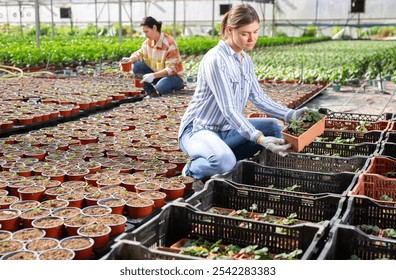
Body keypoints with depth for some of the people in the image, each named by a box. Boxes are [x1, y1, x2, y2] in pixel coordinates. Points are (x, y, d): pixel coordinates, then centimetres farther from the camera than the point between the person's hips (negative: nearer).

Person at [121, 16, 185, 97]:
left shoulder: (169, 43, -22)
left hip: (174, 75, -6)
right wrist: (130, 59, -18)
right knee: (136, 66, -14)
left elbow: (171, 69, -25)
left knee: (160, 87, -37)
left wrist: (153, 75, -37)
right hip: (157, 73, 6)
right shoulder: (148, 41, -2)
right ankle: (150, 91, -6)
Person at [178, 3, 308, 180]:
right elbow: (228, 109, -27)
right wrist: (260, 139, -35)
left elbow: (258, 97, 7)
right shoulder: (215, 59, -21)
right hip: (199, 130, -8)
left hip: (228, 130, 9)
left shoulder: (246, 60, 6)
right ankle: (193, 169, -4)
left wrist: (290, 115, -7)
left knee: (274, 127, 1)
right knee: (224, 162, -37)